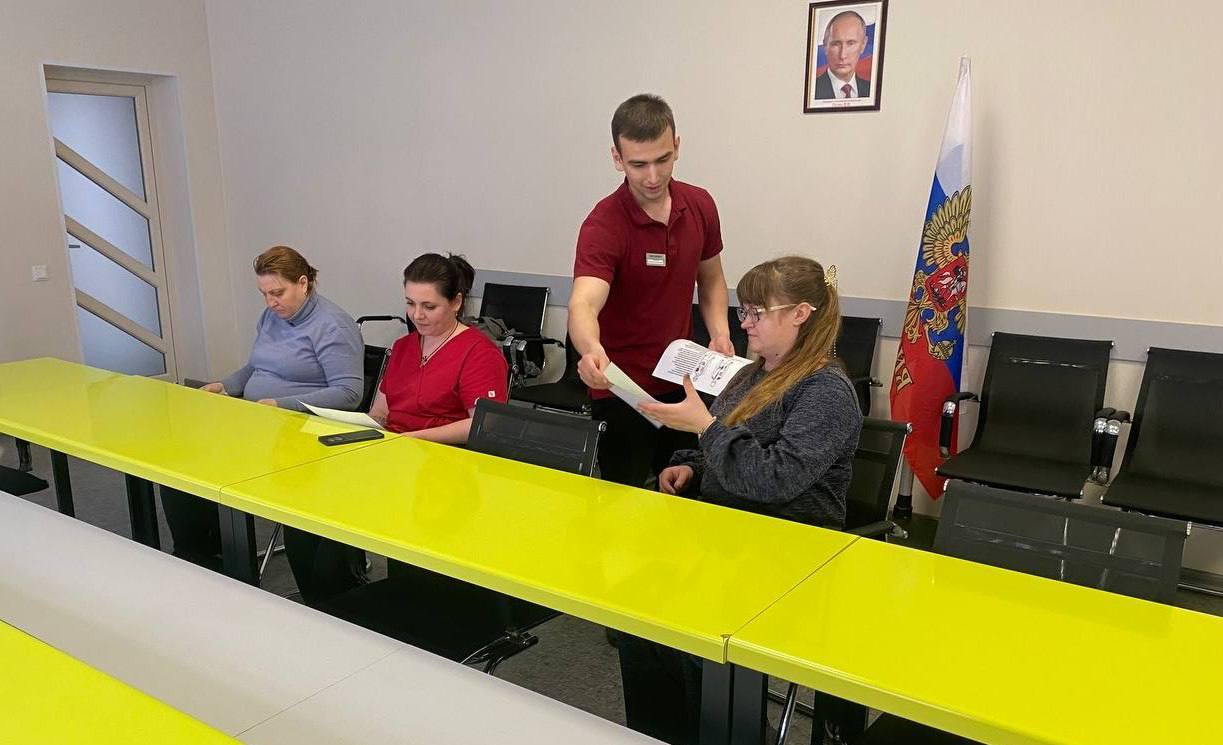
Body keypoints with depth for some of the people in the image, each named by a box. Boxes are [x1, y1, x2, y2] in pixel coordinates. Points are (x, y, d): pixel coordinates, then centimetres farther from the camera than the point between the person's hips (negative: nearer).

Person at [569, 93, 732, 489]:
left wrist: (719, 331, -5)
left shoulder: (700, 205, -3)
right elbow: (583, 304, -37)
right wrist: (591, 350, -58)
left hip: (680, 383, 6)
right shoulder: (604, 225, -22)